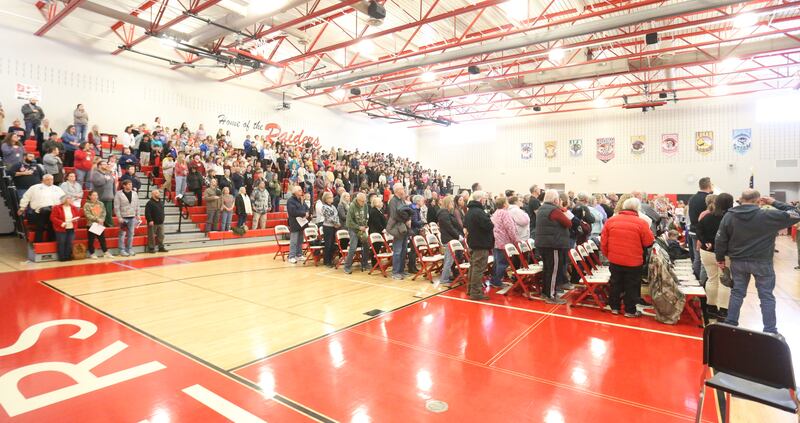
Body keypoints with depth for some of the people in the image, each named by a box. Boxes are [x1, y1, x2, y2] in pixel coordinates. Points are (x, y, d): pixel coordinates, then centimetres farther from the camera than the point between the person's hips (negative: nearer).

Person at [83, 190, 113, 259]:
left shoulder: (101, 204, 7)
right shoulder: (87, 205, -5)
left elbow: (104, 213, 5)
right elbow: (88, 215, -13)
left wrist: (102, 220, -11)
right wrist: (97, 219, -19)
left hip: (100, 224, 3)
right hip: (91, 224, -3)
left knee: (102, 239, 8)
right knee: (91, 240, 5)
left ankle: (106, 252, 14)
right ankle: (92, 253, 15)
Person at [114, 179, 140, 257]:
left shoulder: (134, 194, 7)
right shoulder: (119, 194, -6)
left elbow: (137, 206, 12)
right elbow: (116, 207, -7)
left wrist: (137, 215, 8)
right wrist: (119, 217, -11)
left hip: (132, 217, 4)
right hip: (123, 217, -4)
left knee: (131, 234, 9)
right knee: (122, 234, 1)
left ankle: (129, 249, 18)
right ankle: (122, 250, 8)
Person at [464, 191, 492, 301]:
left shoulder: (469, 211, 11)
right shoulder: (479, 212, -21)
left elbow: (465, 225, 23)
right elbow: (490, 226, -24)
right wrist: (489, 222, -3)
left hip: (472, 243, 10)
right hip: (481, 244, -10)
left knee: (473, 267, 19)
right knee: (479, 268, -5)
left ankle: (471, 288, 28)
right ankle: (476, 293, -2)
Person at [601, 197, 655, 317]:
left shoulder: (611, 221, -2)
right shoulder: (641, 223, -12)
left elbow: (604, 241, 2)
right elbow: (649, 242, -6)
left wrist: (607, 254, 14)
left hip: (615, 260, 3)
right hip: (633, 262, -3)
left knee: (615, 284, 17)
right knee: (632, 286, 10)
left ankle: (614, 307, 26)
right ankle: (630, 310, 19)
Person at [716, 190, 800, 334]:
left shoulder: (729, 216, -5)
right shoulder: (768, 215, -14)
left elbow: (720, 240, -2)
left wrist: (721, 258, 9)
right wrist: (775, 203, 1)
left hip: (738, 261, 3)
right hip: (762, 262, -2)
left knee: (737, 292, 14)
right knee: (766, 296, 9)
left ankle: (730, 324, 19)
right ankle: (770, 331, 14)